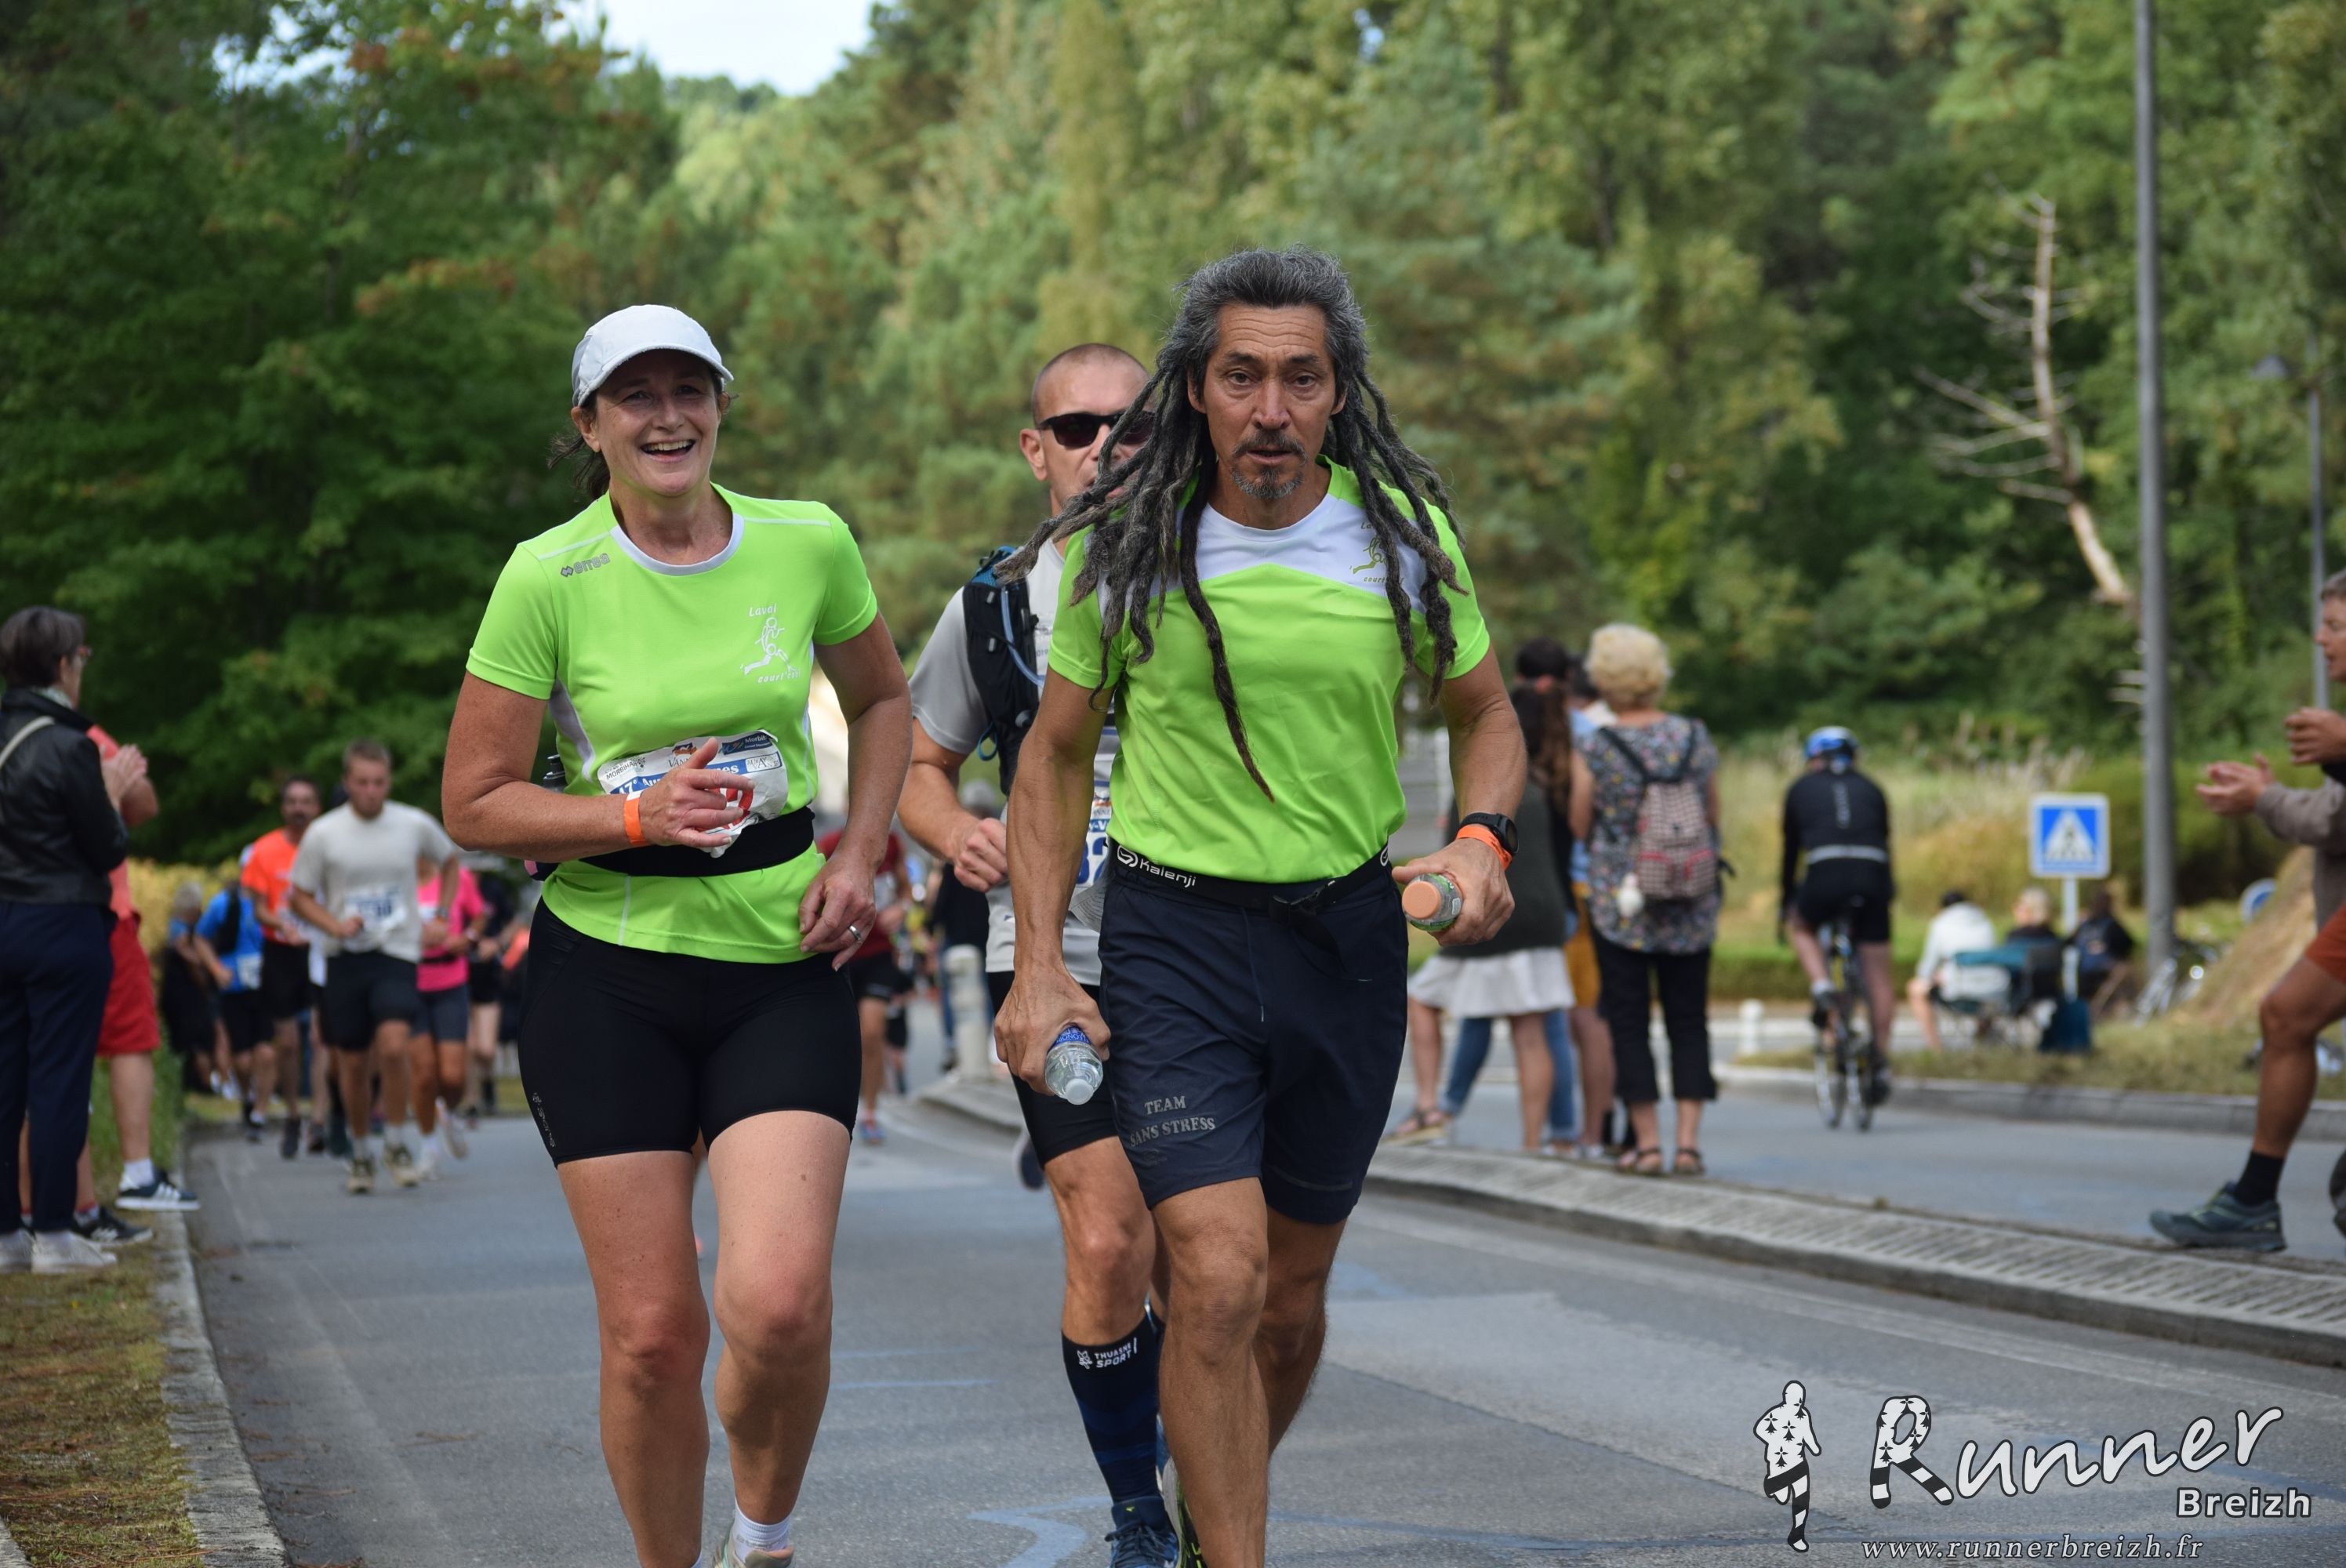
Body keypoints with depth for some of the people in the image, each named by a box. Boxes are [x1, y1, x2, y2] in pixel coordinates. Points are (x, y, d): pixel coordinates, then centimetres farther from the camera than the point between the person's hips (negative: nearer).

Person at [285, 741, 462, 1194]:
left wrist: (439, 916, 13)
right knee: (353, 1062, 4)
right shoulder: (324, 833, -2)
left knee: (394, 1045, -21)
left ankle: (396, 1143, -3)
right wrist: (336, 926, -12)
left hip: (397, 953, -1)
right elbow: (299, 897, 5)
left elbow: (449, 860, 22)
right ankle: (362, 1152, 23)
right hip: (345, 956, 1)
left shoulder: (415, 825, 1)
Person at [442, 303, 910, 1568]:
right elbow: (473, 801, -3)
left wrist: (858, 859, 6)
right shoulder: (549, 578, -7)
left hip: (783, 960, 1)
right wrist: (637, 815, -17)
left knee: (779, 1306, -16)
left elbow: (881, 701, 19)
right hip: (607, 970, -1)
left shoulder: (809, 545, 0)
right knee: (653, 1332, -3)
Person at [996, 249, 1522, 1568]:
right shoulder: (1123, 545, -6)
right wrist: (1040, 965, -3)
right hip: (1176, 932, -3)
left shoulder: (1402, 533, -3)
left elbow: (1486, 715, 12)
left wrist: (1483, 840, -9)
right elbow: (1056, 756, 5)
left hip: (1349, 937, 3)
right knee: (1218, 1277, -17)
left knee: (1293, 1294, 14)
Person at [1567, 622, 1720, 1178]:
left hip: (1620, 902, -3)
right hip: (1692, 903, 3)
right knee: (1689, 1018, 9)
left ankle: (1646, 1140, 3)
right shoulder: (1696, 738, 0)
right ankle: (1689, 1138, 2)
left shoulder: (1594, 751, -10)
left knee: (1629, 1021, 5)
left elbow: (1580, 829, 0)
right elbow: (1714, 819, 8)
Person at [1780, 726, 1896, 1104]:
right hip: (1872, 880, 2)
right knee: (1878, 973, 11)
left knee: (1801, 925, 30)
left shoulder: (1801, 788, 21)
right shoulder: (1871, 789, 25)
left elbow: (1790, 849, 25)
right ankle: (1880, 1062, 9)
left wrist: (1786, 902, 35)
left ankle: (1821, 986, 6)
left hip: (1825, 878, -2)